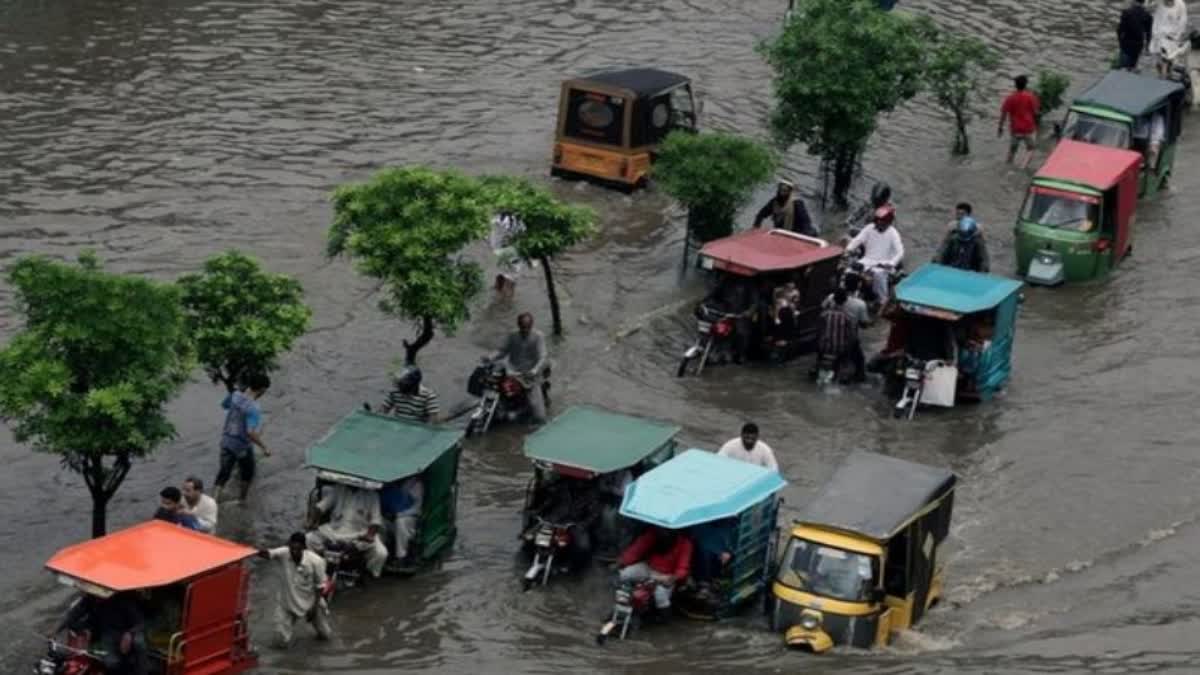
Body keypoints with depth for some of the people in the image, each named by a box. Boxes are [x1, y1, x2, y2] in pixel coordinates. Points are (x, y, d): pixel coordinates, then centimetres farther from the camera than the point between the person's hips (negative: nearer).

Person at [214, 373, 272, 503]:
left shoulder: (235, 396, -9)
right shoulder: (254, 408, -29)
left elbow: (224, 404, 14)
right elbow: (251, 432, -35)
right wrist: (264, 447, -26)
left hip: (227, 441, 5)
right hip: (242, 446, -5)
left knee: (224, 471, 15)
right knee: (247, 472, 22)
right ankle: (244, 498, 40)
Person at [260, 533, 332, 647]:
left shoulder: (315, 561, -25)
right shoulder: (283, 554, -25)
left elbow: (320, 585, -13)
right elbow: (268, 554, -44)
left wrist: (314, 607, -10)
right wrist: (261, 552, -67)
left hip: (310, 602, 0)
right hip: (287, 602, 0)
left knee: (325, 635, 17)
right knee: (283, 641, -3)